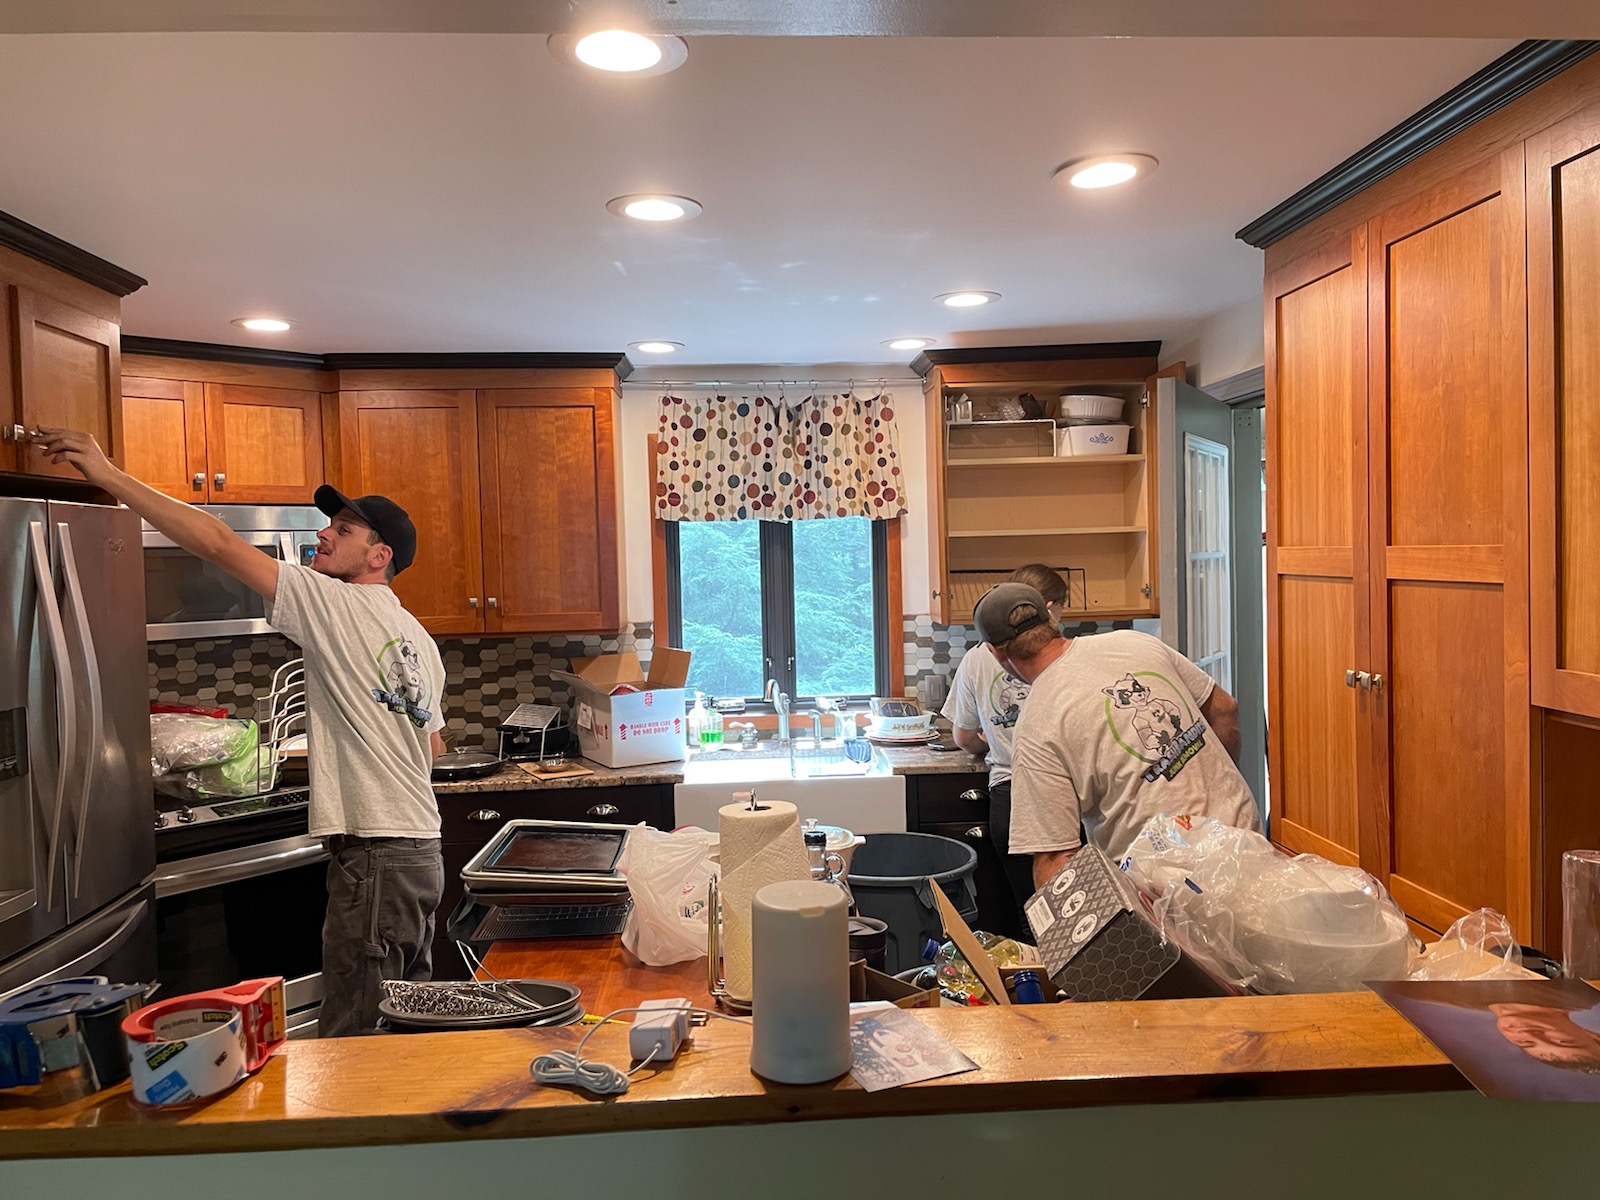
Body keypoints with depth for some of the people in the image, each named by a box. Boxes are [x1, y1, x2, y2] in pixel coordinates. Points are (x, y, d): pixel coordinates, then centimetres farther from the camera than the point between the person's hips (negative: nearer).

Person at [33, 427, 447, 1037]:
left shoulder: (333, 603, -10)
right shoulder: (418, 638, 15)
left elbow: (217, 543, -12)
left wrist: (108, 473, -8)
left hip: (374, 855, -9)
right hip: (423, 850, 9)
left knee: (352, 1042, -2)